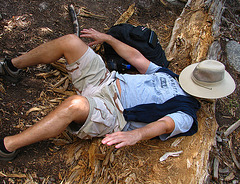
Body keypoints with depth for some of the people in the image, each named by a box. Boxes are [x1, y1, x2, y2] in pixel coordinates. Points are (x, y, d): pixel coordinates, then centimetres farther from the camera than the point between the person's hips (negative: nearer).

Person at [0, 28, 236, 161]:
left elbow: (164, 125, -25)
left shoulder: (185, 115, -3)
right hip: (105, 79, 7)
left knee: (76, 105, -41)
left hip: (110, 112, -7)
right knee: (70, 41, -9)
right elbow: (135, 56, 21)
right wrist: (107, 38, 21)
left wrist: (136, 134, -48)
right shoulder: (168, 75, 19)